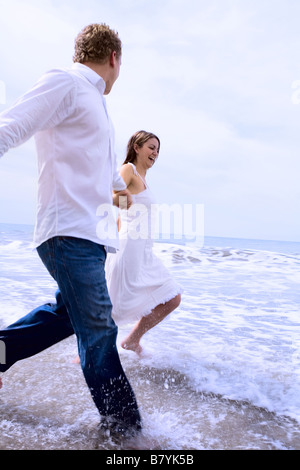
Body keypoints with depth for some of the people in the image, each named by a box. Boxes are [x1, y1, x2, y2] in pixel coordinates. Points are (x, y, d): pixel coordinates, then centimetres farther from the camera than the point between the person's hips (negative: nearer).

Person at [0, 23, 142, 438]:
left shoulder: (92, 99, 25)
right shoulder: (65, 83, -4)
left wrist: (120, 186, 58)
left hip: (86, 231, 10)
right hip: (71, 231, -10)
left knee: (67, 311, 17)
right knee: (97, 331, -4)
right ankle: (124, 426, 10)